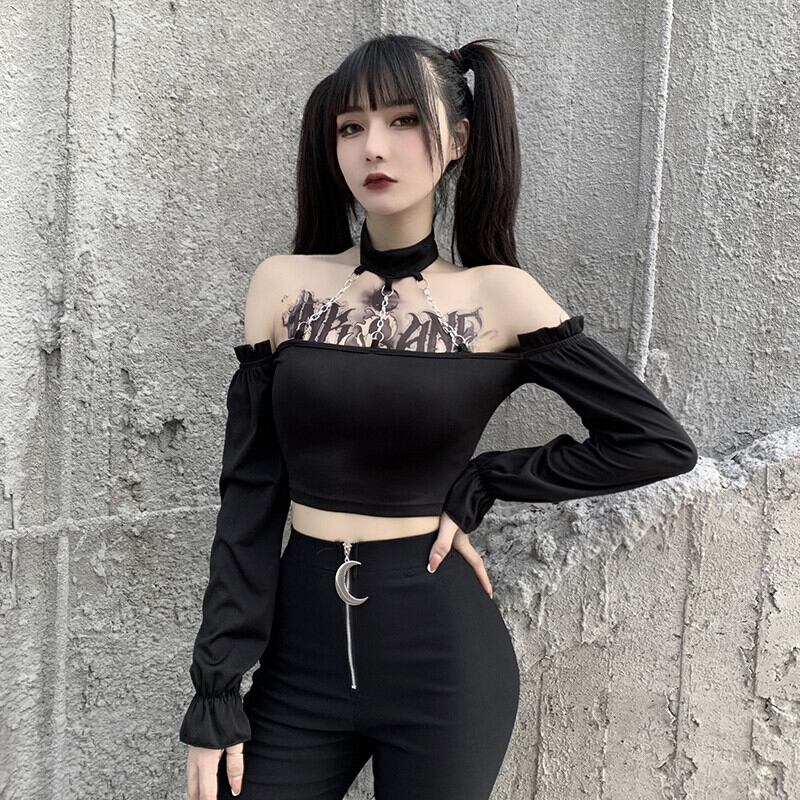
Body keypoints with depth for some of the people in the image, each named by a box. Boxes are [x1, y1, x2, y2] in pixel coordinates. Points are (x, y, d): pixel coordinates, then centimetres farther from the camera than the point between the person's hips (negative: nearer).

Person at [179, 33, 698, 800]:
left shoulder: (497, 297, -5)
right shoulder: (284, 285, -2)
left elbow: (659, 441, -3)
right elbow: (249, 498, -1)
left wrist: (478, 487, -5)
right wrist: (216, 693, -3)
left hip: (443, 658, -1)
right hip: (301, 654, 2)